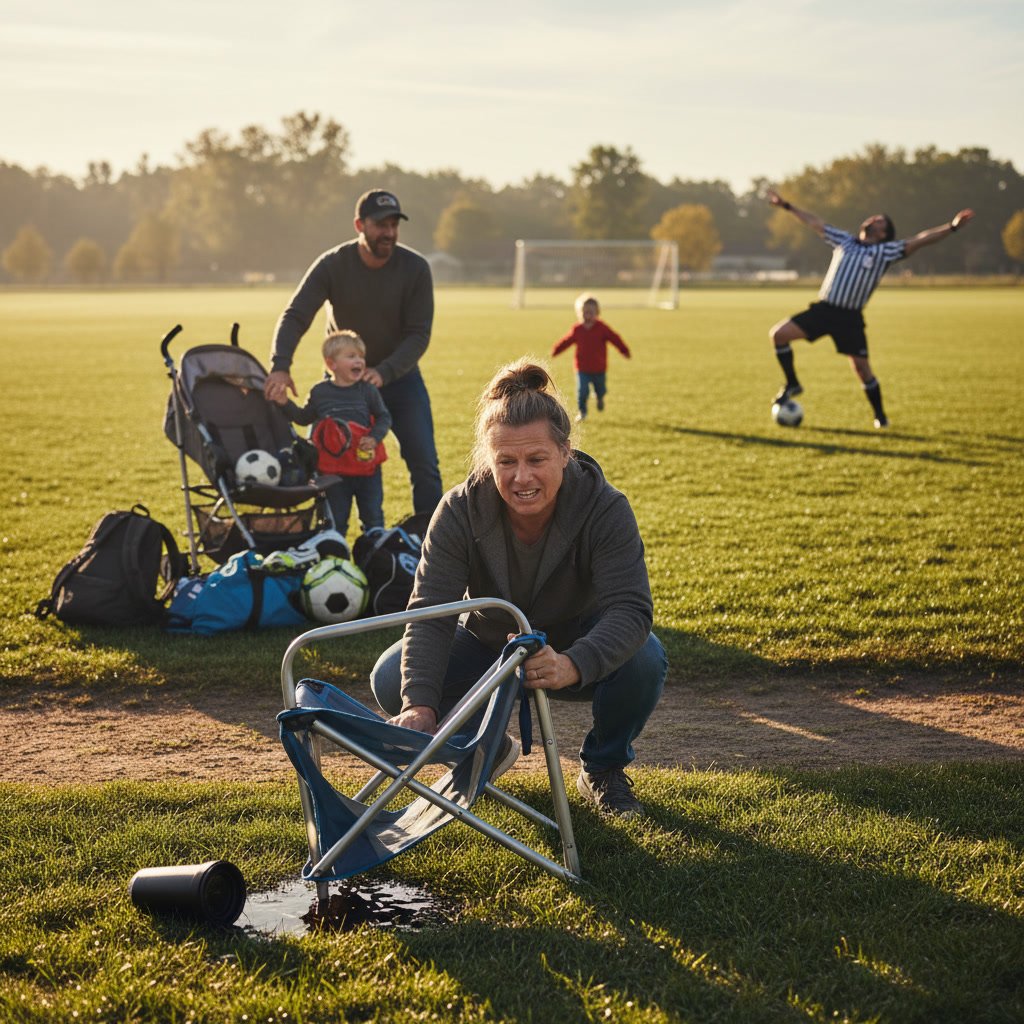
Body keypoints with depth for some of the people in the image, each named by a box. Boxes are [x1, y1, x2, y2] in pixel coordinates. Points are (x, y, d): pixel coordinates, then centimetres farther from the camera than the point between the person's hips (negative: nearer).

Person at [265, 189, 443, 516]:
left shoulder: (415, 268, -13)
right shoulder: (332, 264, -14)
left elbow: (419, 335, -14)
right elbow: (295, 317, -20)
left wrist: (384, 372, -31)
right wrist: (280, 366, -37)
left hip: (400, 376, 0)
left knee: (424, 463, -5)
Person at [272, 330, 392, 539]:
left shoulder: (367, 390, -5)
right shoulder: (319, 392, -1)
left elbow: (384, 417, 1)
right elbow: (304, 418, 14)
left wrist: (374, 438, -16)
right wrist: (285, 404, 2)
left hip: (367, 466, 0)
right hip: (334, 470, 0)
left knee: (373, 516, 10)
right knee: (336, 520, 10)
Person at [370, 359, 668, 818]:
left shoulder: (605, 508, -28)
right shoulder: (460, 510, -24)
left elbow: (630, 608, -39)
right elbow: (430, 612, -30)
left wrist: (572, 665, -60)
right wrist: (420, 706, -47)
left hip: (577, 648, -1)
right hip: (488, 644, 2)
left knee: (645, 660, -33)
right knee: (392, 680, -21)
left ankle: (603, 768, -2)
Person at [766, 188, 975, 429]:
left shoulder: (884, 251, 6)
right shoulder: (844, 241, 17)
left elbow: (919, 240, -1)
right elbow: (813, 222, 24)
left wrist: (952, 226, -10)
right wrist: (786, 206, 26)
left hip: (850, 318, -3)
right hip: (822, 309, 3)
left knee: (862, 368, -6)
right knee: (778, 334, -10)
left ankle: (880, 416, 15)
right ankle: (792, 385, 8)